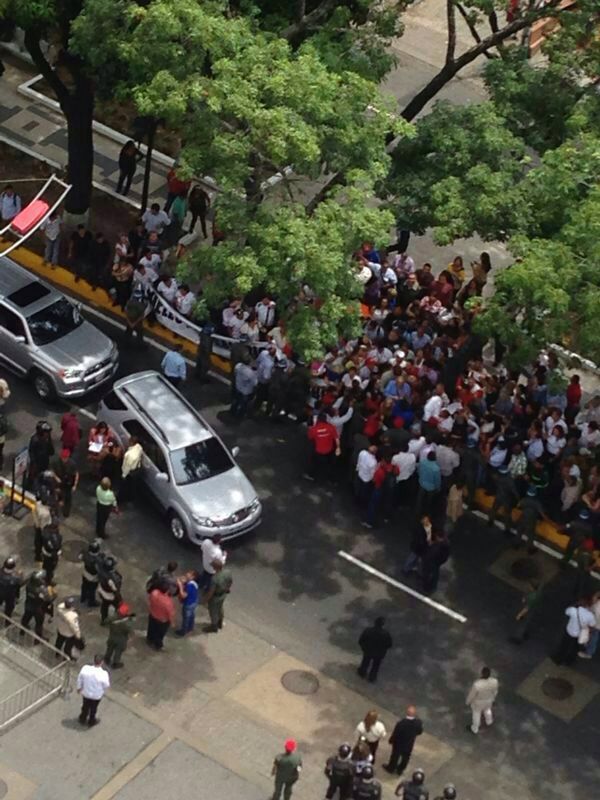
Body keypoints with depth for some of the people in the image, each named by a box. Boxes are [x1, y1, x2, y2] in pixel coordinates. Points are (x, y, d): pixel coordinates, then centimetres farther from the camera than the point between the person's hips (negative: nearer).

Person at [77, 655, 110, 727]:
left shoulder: (85, 668, -27)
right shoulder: (103, 674, -35)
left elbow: (79, 679, -9)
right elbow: (106, 686, -18)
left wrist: (79, 687, 11)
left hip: (85, 693, 2)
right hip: (96, 695, -2)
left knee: (85, 706, 30)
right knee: (93, 708, 26)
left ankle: (82, 719, 55)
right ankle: (91, 722, 51)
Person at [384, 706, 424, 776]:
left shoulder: (401, 724, -40)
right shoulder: (418, 722, -28)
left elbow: (395, 734, -24)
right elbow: (419, 732, -8)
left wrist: (391, 740, -3)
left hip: (399, 744, -3)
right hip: (409, 744, 3)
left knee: (395, 756, 26)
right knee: (405, 757, 30)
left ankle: (391, 768, 51)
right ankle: (400, 770, 53)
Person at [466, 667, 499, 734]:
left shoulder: (477, 685, -43)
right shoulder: (494, 681, -32)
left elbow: (471, 694, -23)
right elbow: (494, 691, -10)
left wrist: (468, 702, -1)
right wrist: (492, 699, 12)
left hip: (478, 701, -3)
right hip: (488, 699, 3)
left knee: (476, 714, 26)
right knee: (487, 709, 36)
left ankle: (474, 729, 52)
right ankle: (488, 722, 64)